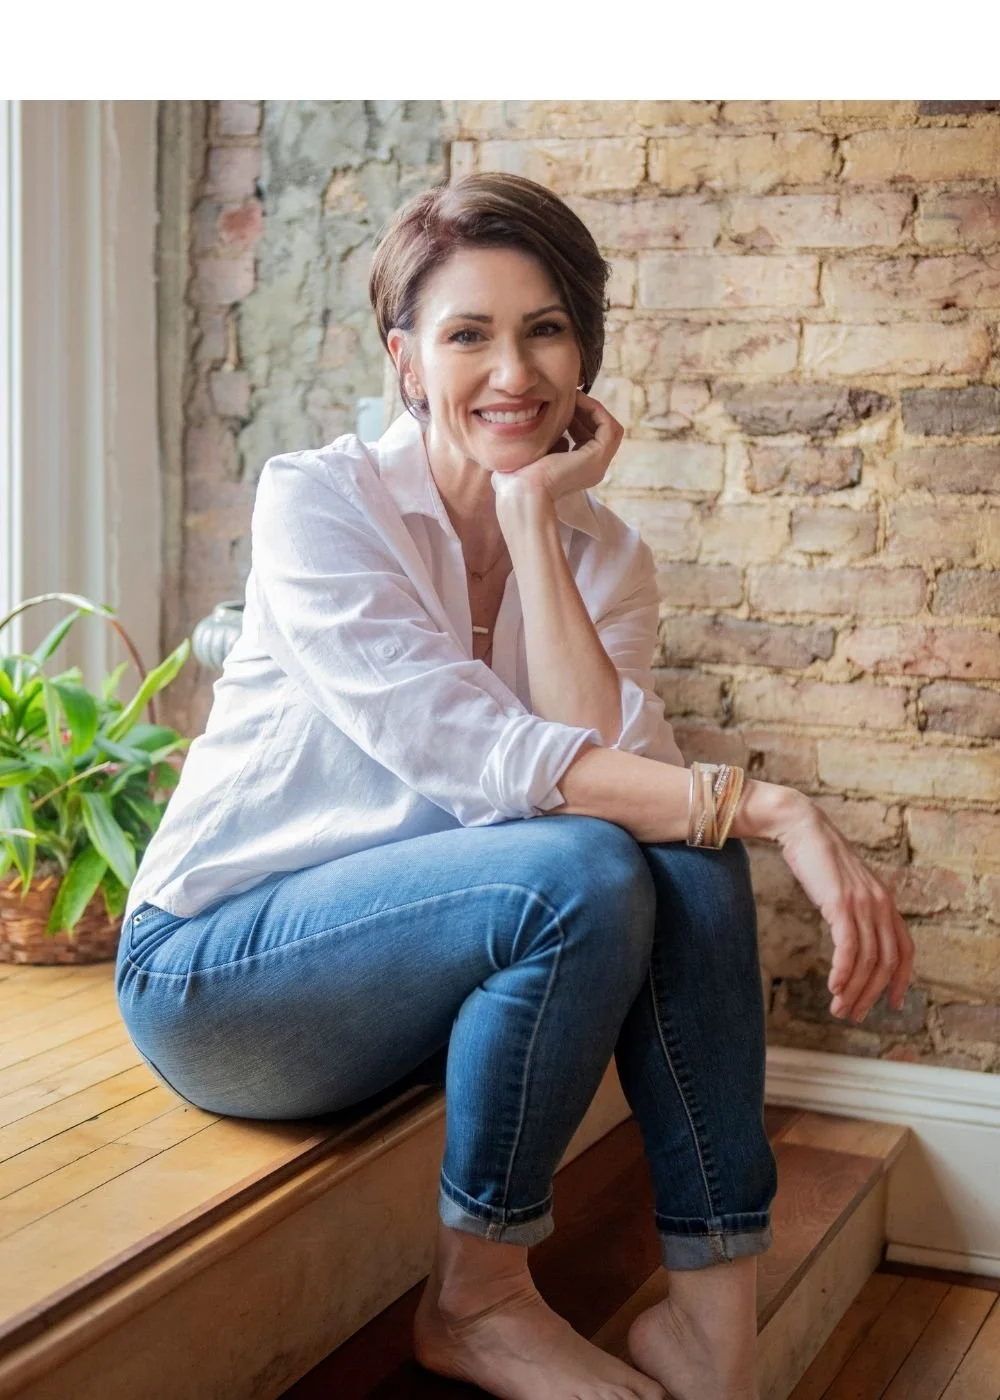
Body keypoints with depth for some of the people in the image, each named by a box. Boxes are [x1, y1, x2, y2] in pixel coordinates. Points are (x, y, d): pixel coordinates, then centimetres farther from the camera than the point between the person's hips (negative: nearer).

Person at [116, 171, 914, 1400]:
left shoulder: (601, 554, 3)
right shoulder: (317, 502, -13)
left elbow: (614, 761, -17)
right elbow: (472, 757, -26)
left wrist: (535, 520, -17)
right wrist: (769, 807, -32)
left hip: (406, 950, 5)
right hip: (218, 965, -5)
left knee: (687, 859, -21)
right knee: (581, 873, -29)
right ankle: (475, 1297, -11)